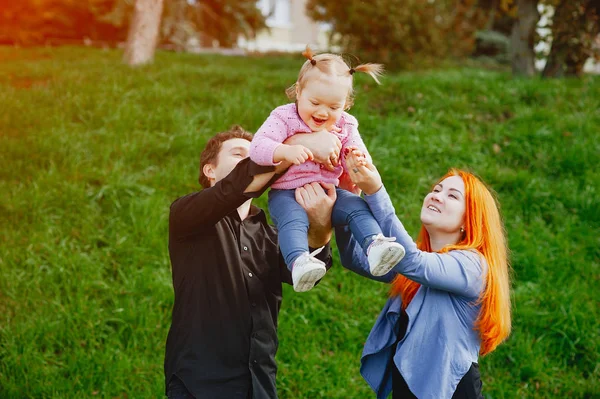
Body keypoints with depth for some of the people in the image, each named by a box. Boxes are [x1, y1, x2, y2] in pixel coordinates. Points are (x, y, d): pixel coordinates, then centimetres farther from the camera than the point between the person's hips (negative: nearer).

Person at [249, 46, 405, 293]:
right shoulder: (283, 118, -6)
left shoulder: (345, 127, 5)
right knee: (293, 218, -34)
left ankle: (374, 245, -35)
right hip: (287, 192, -4)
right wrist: (286, 152, -39)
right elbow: (257, 148, -19)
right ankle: (298, 261, -53)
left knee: (358, 208, -20)